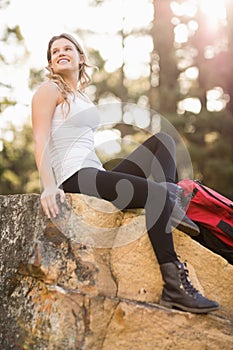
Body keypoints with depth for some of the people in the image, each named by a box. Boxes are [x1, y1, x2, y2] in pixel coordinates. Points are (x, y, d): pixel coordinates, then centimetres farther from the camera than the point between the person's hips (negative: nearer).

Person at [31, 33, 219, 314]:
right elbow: (41, 142, -11)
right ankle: (174, 287, -27)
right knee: (156, 193, -25)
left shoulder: (81, 96, 27)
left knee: (161, 140, 7)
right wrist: (48, 186, -25)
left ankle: (172, 207, -17)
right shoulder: (49, 90, 3)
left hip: (97, 175, 9)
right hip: (74, 179, -9)